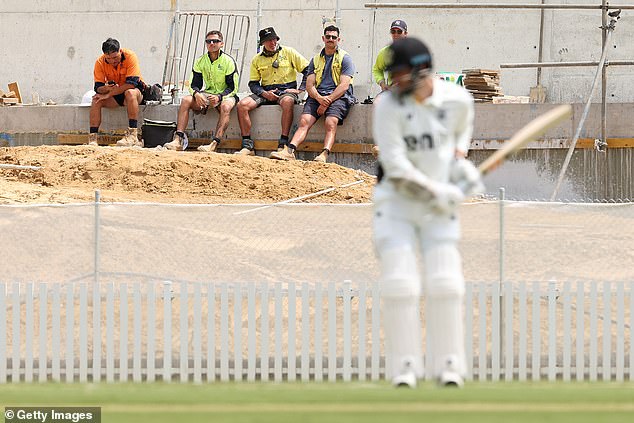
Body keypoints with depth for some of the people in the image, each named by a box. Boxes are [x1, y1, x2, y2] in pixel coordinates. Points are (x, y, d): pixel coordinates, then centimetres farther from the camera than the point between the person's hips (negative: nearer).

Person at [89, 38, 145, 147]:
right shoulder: (100, 62, -11)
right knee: (96, 99, -22)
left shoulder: (130, 56, -21)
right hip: (114, 97, 4)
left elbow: (132, 83, -28)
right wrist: (106, 89, -36)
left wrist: (109, 94, -29)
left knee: (130, 93, -37)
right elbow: (98, 88, -12)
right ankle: (92, 139, -26)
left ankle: (132, 136, -43)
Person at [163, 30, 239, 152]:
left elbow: (233, 88, -12)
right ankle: (178, 140, -31)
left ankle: (214, 144, -50)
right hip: (207, 94, 4)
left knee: (225, 107, -38)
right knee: (186, 100, -20)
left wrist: (219, 97, -28)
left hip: (226, 95, -4)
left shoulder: (228, 61, -10)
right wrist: (196, 94, -20)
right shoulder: (201, 61, 5)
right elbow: (194, 84, 4)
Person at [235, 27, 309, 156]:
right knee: (242, 105, -21)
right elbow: (253, 83, 10)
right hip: (265, 92, 3)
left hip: (286, 90, -3)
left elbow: (308, 71, 2)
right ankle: (247, 146, -20)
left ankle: (283, 144, -41)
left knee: (287, 101, -41)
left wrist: (300, 89, -9)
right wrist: (264, 93, -10)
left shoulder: (288, 52, 4)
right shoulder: (257, 59, 12)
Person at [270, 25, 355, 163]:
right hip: (317, 95, 4)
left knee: (331, 123, -30)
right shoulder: (316, 60, 21)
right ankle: (289, 151, -38)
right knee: (304, 121, -21)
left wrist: (328, 100, -15)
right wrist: (319, 98, -12)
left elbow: (344, 85, -4)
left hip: (338, 96, -4)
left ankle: (324, 155, -49)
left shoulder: (345, 58, 7)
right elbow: (309, 85, 11)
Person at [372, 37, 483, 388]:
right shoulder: (388, 105, -16)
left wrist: (459, 158, 0)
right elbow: (395, 165, -19)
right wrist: (436, 191, -21)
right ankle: (403, 369, -2)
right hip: (396, 202, -2)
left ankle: (449, 368, 4)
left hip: (440, 207, 2)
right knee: (399, 284, -9)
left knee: (446, 284, -4)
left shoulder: (458, 100, -7)